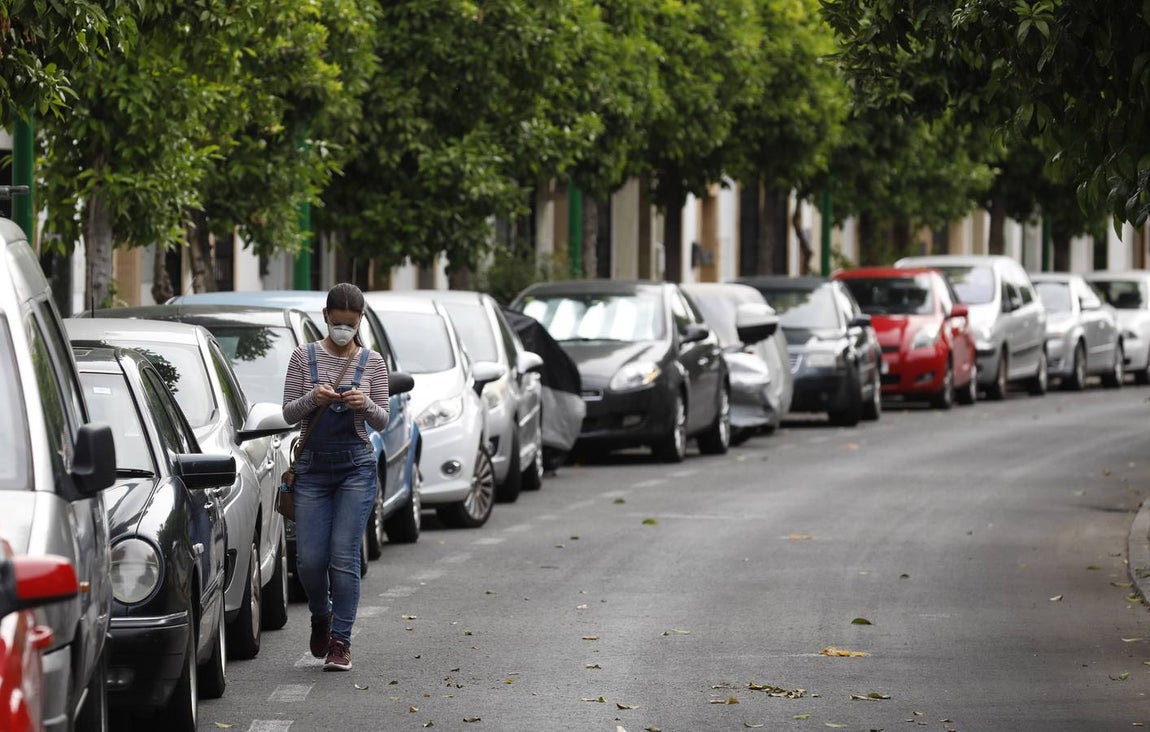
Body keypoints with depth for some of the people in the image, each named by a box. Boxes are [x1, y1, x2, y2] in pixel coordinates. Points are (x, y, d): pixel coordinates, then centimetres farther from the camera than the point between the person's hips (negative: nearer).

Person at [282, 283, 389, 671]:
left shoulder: (372, 362, 5)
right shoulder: (304, 357, 4)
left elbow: (382, 421, 4)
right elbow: (289, 414, 2)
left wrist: (366, 405, -18)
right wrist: (312, 399, -19)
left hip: (356, 467, -1)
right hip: (313, 465, 1)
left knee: (344, 557, -9)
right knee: (309, 559, -2)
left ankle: (341, 640, -2)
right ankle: (322, 617, 28)